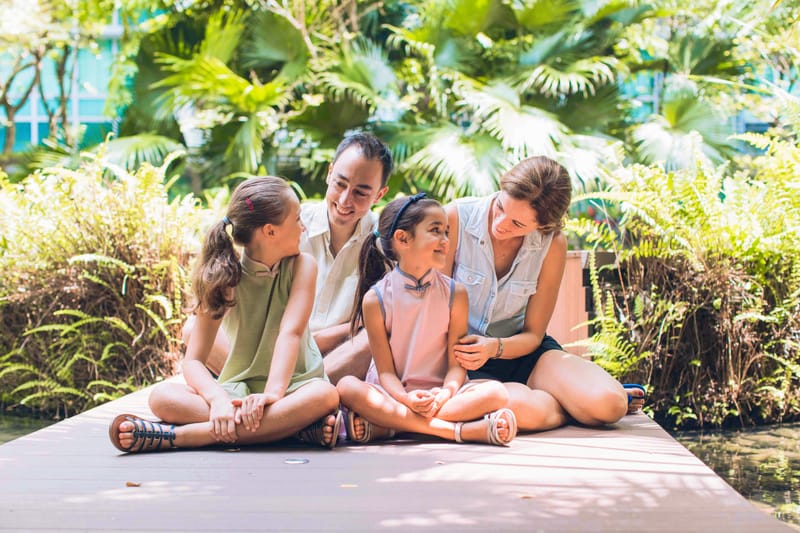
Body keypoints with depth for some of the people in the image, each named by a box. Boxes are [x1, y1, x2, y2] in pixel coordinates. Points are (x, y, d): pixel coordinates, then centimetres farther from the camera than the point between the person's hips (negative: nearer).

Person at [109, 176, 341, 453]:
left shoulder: (301, 266, -3)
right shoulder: (224, 278, -4)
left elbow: (290, 332, -19)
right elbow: (193, 361, -9)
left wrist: (273, 392, -36)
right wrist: (218, 399, -30)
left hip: (292, 388, -1)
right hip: (238, 390, 1)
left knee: (325, 395, -36)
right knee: (162, 396, -24)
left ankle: (175, 436, -38)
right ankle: (294, 425, -37)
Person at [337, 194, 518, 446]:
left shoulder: (455, 293, 2)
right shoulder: (375, 299, -3)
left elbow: (456, 362, -1)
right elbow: (385, 370, -5)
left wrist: (445, 394, -23)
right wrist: (407, 400, -26)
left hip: (439, 393, 2)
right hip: (393, 395, -1)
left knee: (496, 392, -26)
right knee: (346, 387, -32)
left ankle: (382, 427, -30)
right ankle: (461, 430, -35)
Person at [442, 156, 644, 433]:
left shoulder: (552, 245, -6)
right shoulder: (457, 218, -14)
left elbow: (533, 334, 0)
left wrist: (495, 347, -22)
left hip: (518, 350, 3)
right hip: (460, 354, -2)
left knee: (609, 403, -24)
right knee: (525, 408, -36)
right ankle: (569, 403, -2)